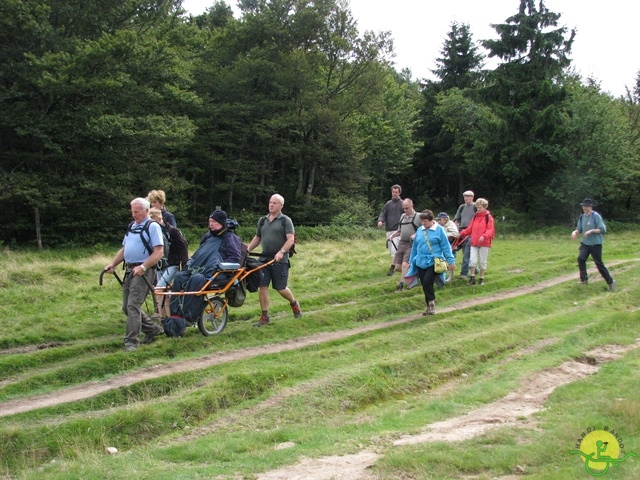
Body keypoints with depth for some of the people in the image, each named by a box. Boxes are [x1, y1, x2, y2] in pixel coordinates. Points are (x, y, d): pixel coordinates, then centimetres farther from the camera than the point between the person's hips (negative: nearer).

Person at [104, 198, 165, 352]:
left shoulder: (152, 227, -8)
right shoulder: (132, 226, 18)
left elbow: (158, 252, -16)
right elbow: (124, 249, 24)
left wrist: (142, 267, -24)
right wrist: (112, 264, 10)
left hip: (143, 272, -9)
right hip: (129, 270, 9)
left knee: (133, 305, -14)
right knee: (127, 307, 11)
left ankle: (131, 341, -9)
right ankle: (152, 329, 25)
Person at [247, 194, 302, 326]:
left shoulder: (285, 220, -2)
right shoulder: (263, 221, 14)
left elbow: (290, 239, -11)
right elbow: (257, 238, 22)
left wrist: (281, 252, -25)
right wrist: (247, 250, 9)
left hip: (279, 260, -5)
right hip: (264, 259, 5)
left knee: (280, 288, -1)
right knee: (262, 286, -3)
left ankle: (294, 304, 30)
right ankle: (264, 317, 5)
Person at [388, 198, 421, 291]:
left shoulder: (418, 216, -5)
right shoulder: (402, 216, 15)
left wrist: (415, 235, -21)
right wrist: (392, 235, 8)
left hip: (411, 244, -7)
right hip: (401, 243, 7)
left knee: (405, 265, -17)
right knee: (397, 266, 4)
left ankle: (401, 285, -10)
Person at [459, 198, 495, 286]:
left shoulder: (488, 217, -3)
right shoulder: (475, 217, 13)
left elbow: (490, 230, -12)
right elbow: (470, 229, 14)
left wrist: (484, 236, -30)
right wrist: (461, 233, -1)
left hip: (484, 243, -4)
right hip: (474, 243, 4)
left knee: (482, 262, 5)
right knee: (472, 260, -7)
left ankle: (481, 279, 18)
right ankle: (472, 279, 2)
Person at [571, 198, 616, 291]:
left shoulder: (596, 216, -13)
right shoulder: (582, 217, 6)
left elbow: (603, 230, -16)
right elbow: (579, 229, 12)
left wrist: (591, 231, -27)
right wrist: (575, 232, -10)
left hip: (596, 244, -5)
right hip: (585, 243, 5)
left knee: (599, 264, -2)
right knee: (581, 258, -14)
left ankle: (610, 282, 11)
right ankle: (584, 279, 2)